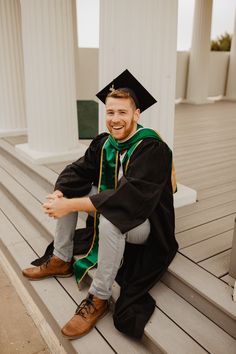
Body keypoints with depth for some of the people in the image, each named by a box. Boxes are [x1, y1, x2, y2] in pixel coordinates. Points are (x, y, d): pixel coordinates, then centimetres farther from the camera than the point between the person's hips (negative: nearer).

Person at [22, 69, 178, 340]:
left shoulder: (152, 148, -26)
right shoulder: (104, 143, -3)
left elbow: (130, 198, -37)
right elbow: (78, 171, -3)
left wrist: (71, 205, -38)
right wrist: (58, 195, -25)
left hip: (147, 223, -7)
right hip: (113, 211, 8)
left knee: (110, 217, -38)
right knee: (68, 192, 1)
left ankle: (99, 298, -17)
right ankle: (61, 260, 12)